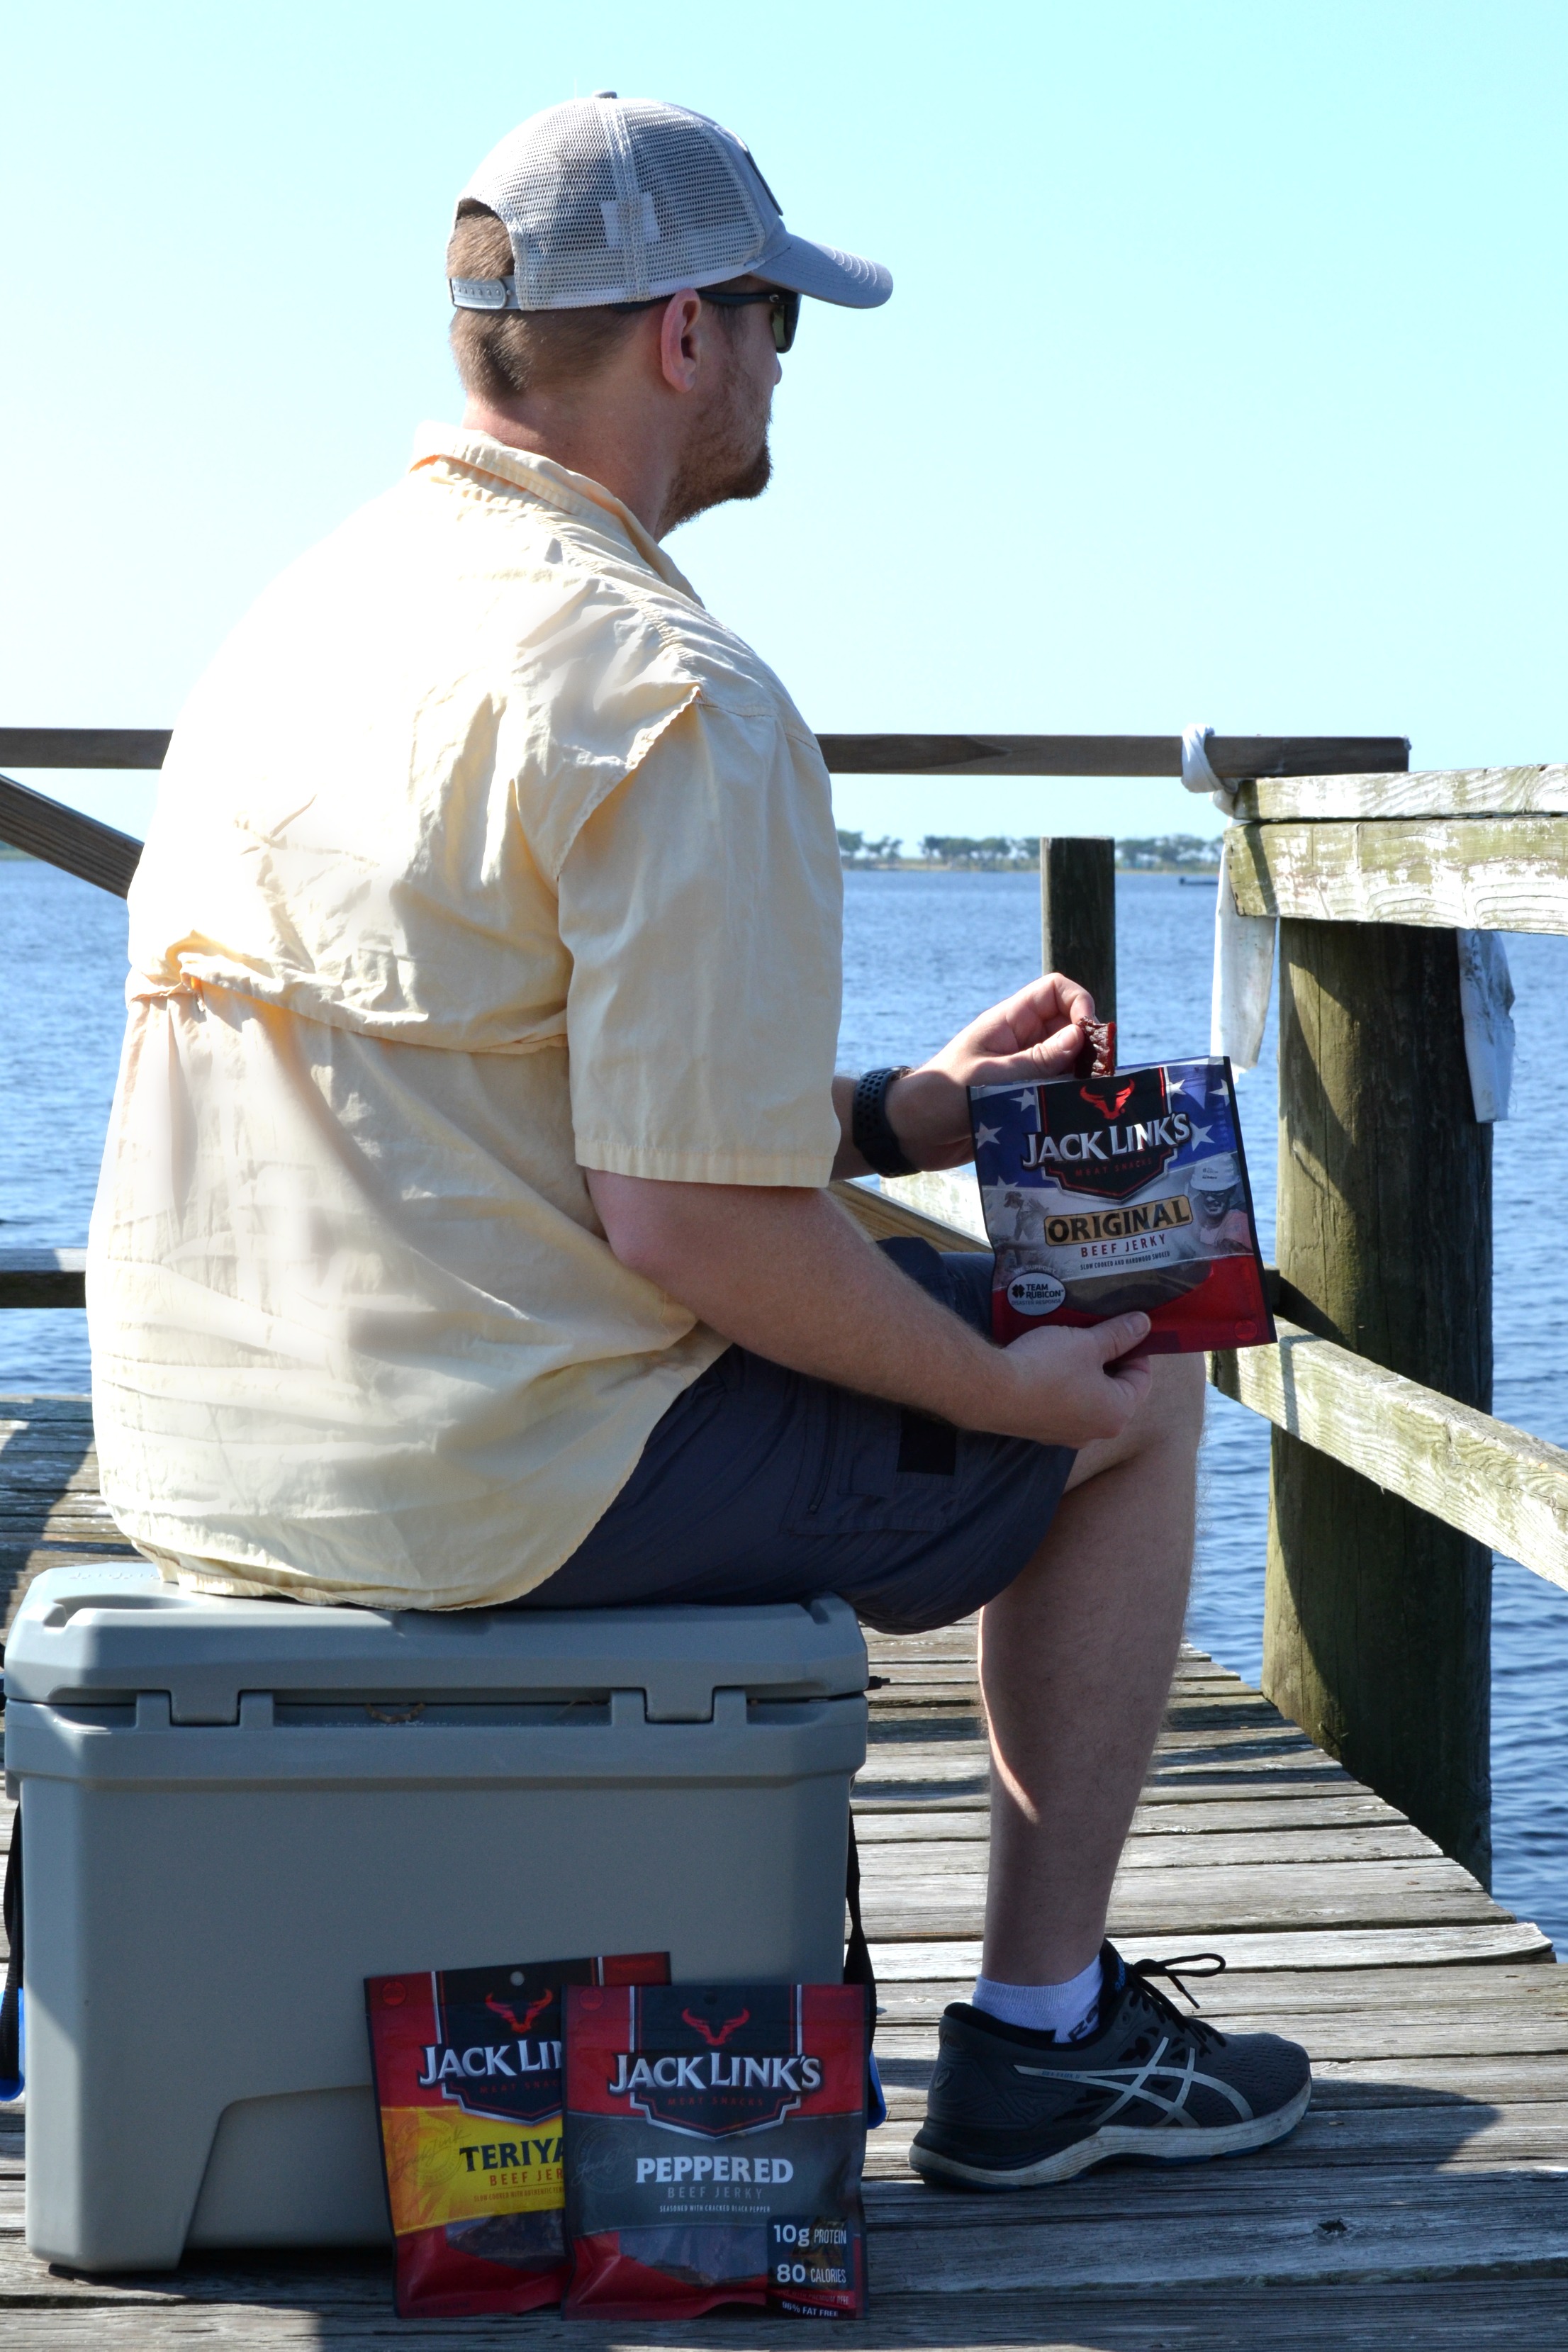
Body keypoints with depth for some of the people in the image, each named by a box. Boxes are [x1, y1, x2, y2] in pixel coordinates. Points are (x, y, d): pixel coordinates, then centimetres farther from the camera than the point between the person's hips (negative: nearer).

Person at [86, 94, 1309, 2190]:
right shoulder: (672, 695, -18)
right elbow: (687, 1221, -22)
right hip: (495, 1488, -9)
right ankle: (1041, 2039, 17)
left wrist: (891, 1114, 19)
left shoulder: (304, 612, 11)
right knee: (1139, 1395, 11)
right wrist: (1015, 1393, -6)